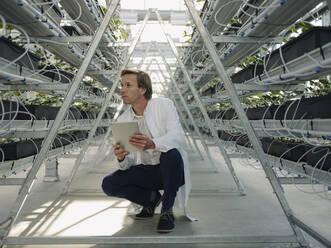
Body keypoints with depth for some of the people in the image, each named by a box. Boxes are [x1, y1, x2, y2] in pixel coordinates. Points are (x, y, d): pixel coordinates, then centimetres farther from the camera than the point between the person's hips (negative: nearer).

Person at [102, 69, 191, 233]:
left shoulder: (164, 105, -11)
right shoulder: (123, 120, 0)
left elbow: (177, 137, -26)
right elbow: (128, 162, -2)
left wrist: (151, 144, -46)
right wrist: (121, 159, -28)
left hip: (170, 171, -4)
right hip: (145, 172, 4)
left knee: (172, 153, -37)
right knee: (109, 184, -17)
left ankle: (167, 210, -15)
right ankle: (152, 197, 9)